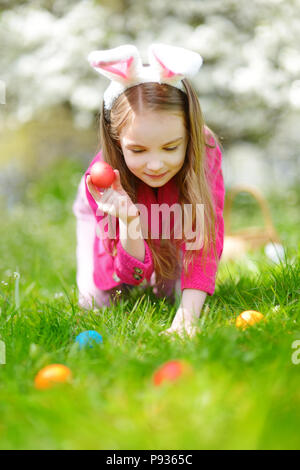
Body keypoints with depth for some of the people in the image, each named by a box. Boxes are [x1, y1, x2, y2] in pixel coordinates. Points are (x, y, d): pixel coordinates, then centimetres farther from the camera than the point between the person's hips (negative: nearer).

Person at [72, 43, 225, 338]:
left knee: (173, 291, -10)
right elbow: (133, 274, -37)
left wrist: (188, 313, -48)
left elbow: (206, 240, -37)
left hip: (167, 221, 2)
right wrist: (129, 224, -58)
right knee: (98, 301, -8)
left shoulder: (205, 153, -39)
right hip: (110, 212, -1)